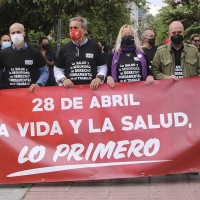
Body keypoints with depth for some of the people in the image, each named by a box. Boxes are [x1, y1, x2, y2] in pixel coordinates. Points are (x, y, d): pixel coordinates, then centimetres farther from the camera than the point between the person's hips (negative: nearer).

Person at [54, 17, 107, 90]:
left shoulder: (94, 46, 4)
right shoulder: (65, 48, 6)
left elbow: (102, 67, 8)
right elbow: (57, 69, 12)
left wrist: (99, 78, -11)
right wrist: (63, 79, -7)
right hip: (70, 89, 1)